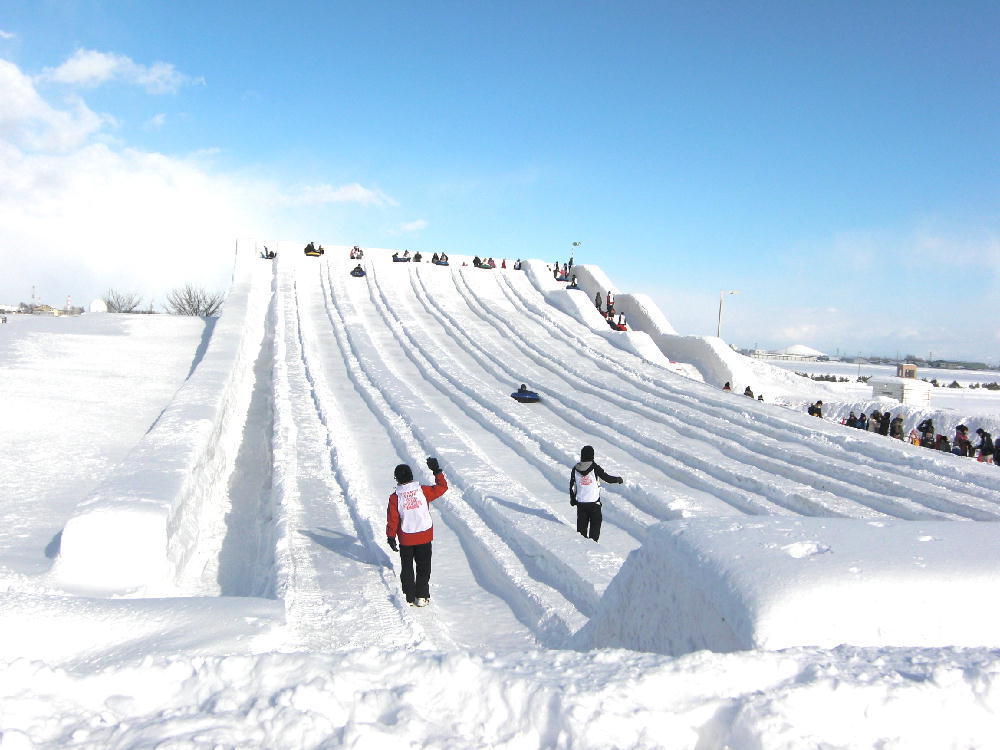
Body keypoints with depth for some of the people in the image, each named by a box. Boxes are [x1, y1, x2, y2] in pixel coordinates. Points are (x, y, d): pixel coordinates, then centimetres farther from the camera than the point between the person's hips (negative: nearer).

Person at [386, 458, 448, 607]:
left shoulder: (395, 498, -13)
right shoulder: (422, 491, -12)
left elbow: (392, 520, -9)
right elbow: (442, 487, 0)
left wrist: (391, 537, 3)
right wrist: (437, 471, 8)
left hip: (405, 539, 0)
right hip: (424, 537, 1)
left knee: (407, 568, 16)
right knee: (423, 567, 15)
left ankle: (409, 597, 19)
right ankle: (422, 597, 16)